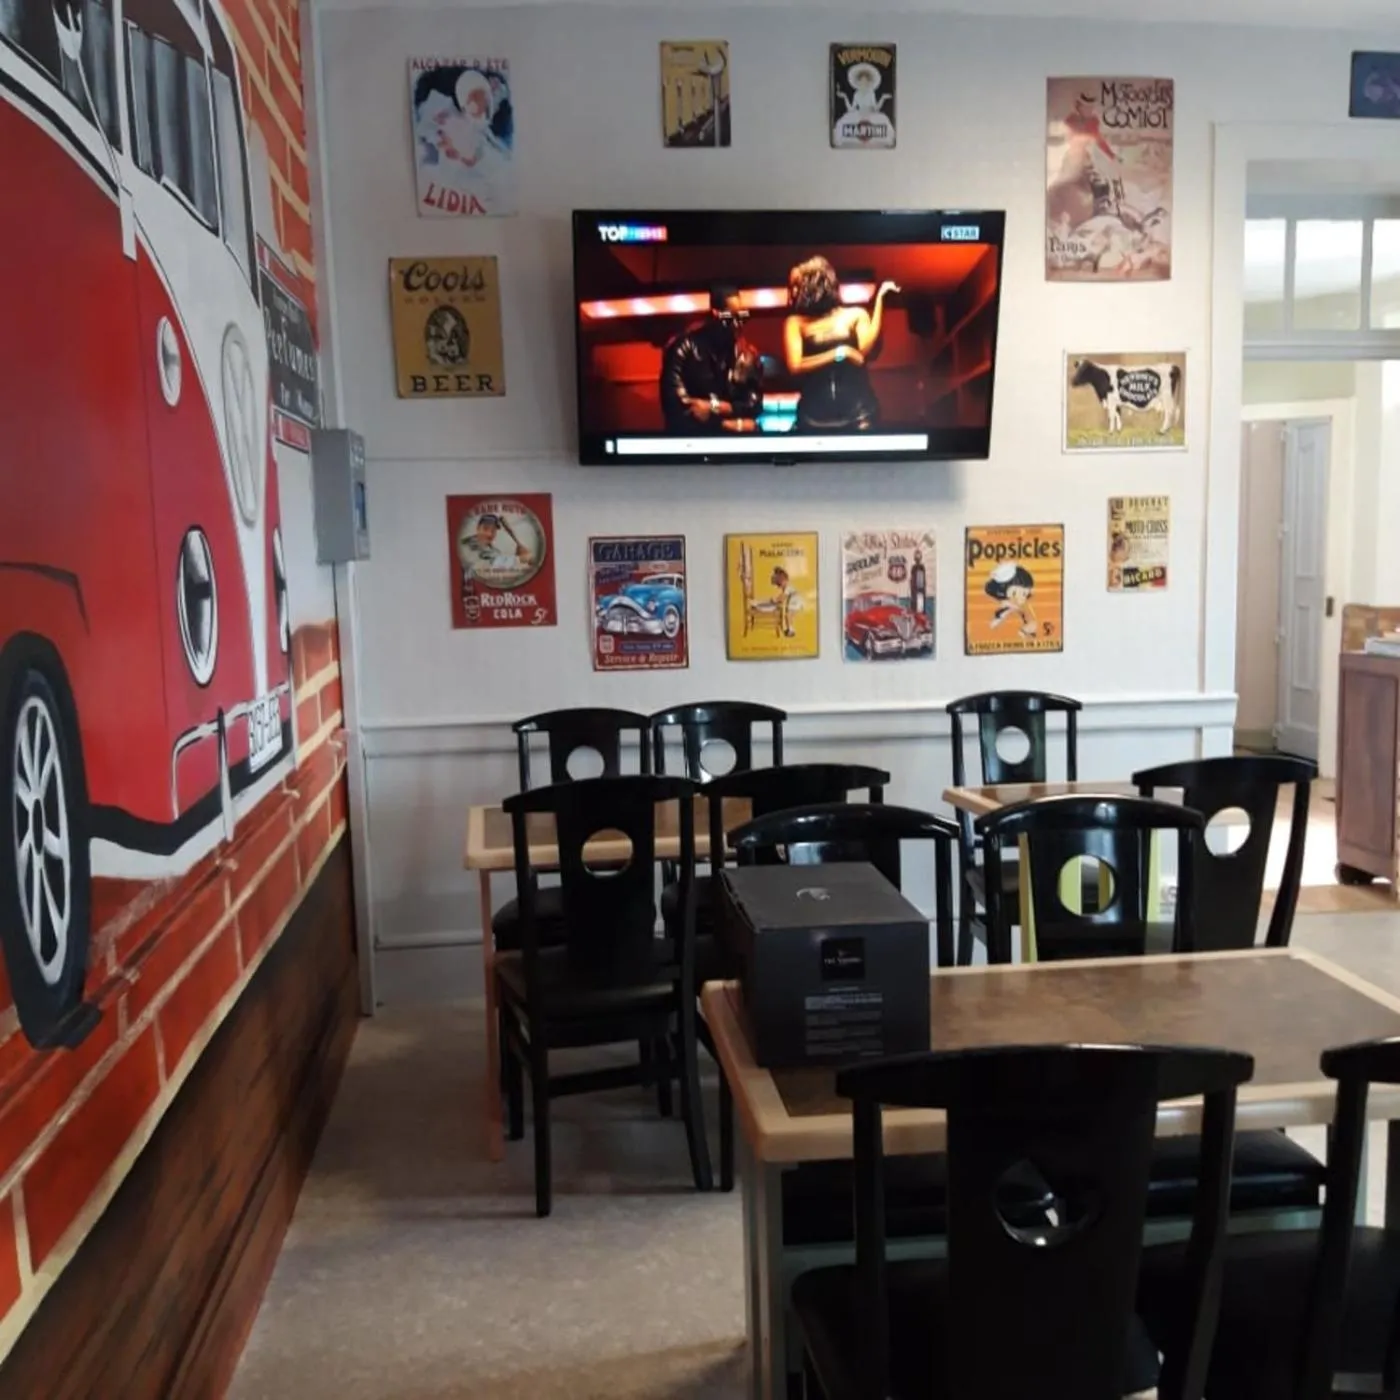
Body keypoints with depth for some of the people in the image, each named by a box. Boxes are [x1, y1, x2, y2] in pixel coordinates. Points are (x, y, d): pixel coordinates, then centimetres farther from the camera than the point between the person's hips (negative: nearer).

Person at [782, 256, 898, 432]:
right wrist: (839, 353, -9)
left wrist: (879, 298, -7)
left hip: (857, 413, -1)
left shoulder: (855, 315, 7)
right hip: (815, 417, 1)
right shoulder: (796, 322, 10)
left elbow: (867, 351, -11)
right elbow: (795, 367, -3)